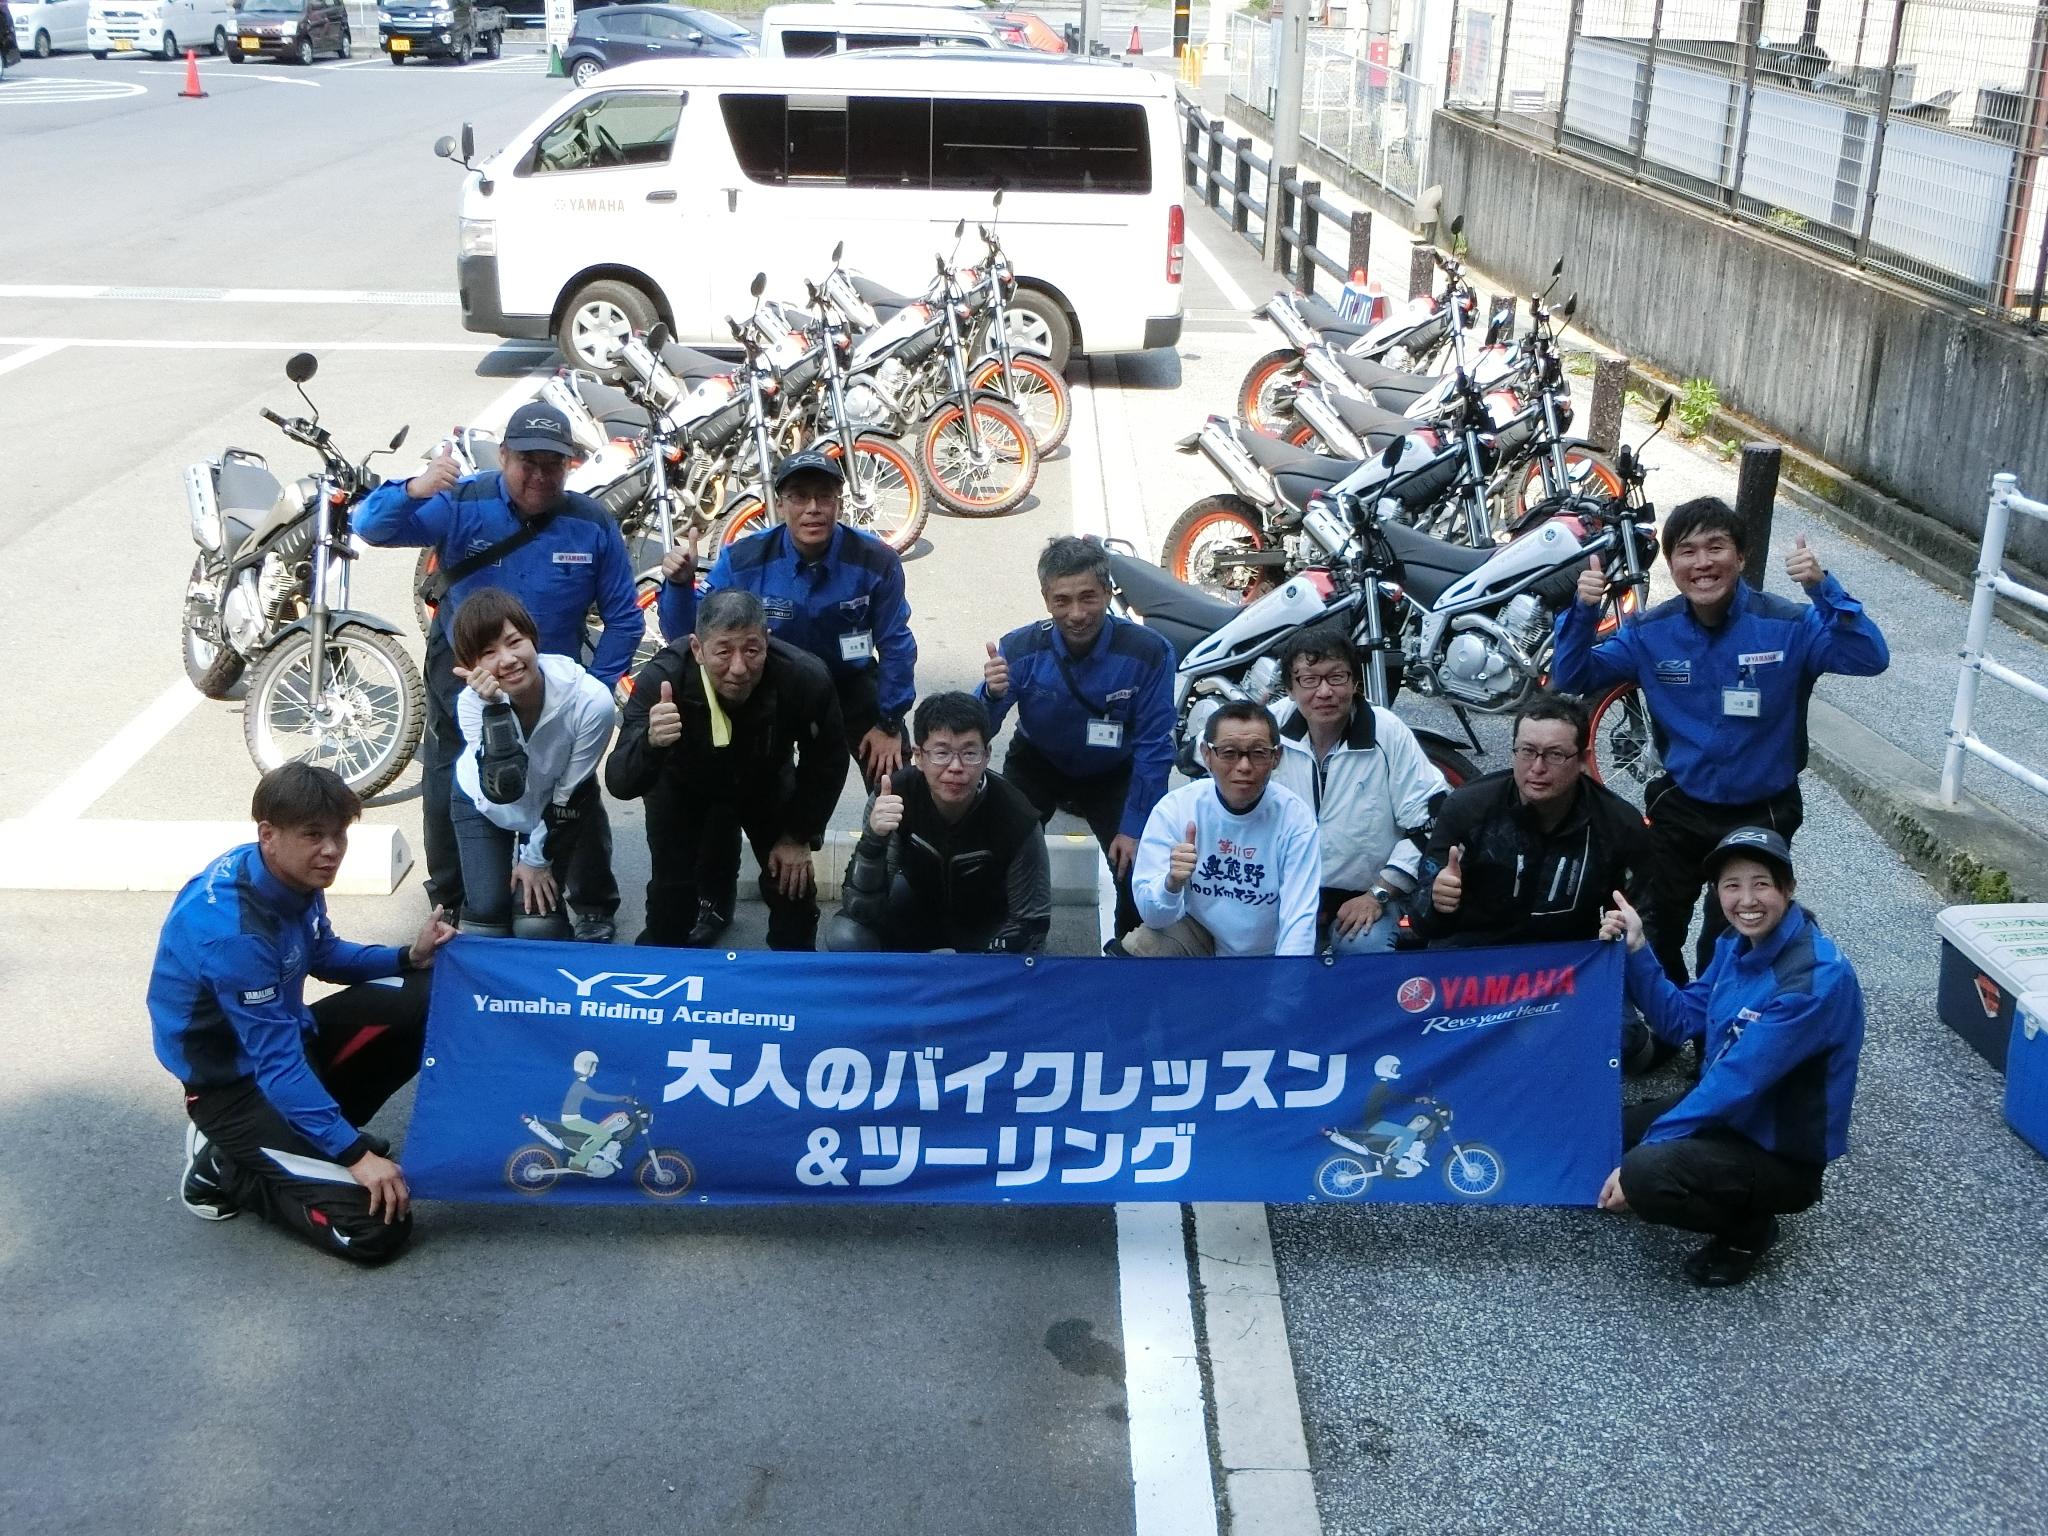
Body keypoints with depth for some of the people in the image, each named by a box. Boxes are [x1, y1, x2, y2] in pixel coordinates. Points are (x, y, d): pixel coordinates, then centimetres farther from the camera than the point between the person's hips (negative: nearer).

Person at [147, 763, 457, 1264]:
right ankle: (226, 1167, 2)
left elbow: (323, 955, 14)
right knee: (378, 1225, -17)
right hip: (234, 1082, -8)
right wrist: (355, 1152, -30)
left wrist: (408, 958, -3)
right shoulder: (232, 929, -32)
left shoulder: (293, 875, -7)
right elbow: (276, 1061, -30)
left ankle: (313, 1133, 9)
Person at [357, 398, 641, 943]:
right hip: (461, 678, 0)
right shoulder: (462, 504, -15)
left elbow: (624, 620, -5)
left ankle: (596, 908, 26)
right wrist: (413, 490, -43)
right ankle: (447, 900, 36)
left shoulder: (593, 524, -13)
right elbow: (371, 528, -23)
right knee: (448, 794, 12)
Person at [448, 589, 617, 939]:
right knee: (487, 918, -6)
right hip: (484, 803, 1)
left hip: (554, 808, -1)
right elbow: (502, 790, -42)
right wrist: (495, 710, -50)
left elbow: (570, 794, -19)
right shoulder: (473, 701, -30)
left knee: (536, 925, -11)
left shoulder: (591, 701, -35)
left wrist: (537, 858, -9)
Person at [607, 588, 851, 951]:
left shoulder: (805, 677, -35)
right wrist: (650, 743, -66)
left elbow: (826, 761, -14)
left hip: (766, 781, 1)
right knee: (671, 886, -9)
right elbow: (620, 783, -44)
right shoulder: (661, 678, -40)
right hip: (682, 783, -1)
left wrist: (799, 836, -9)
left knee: (792, 882, -2)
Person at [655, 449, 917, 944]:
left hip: (851, 686, -1)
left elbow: (895, 644, -10)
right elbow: (689, 636, -17)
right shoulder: (743, 560, -22)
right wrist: (680, 586, -37)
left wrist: (889, 723, -8)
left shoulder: (876, 561, -24)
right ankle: (713, 901, 14)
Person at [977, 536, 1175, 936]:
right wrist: (992, 695, -45)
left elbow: (1153, 747, -18)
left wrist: (1134, 828, -19)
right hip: (1036, 764, 1)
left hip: (1112, 773, 0)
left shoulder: (1148, 652, -27)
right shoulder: (1020, 648, -24)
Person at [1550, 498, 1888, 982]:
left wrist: (1823, 588, -42)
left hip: (1761, 814, -3)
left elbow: (1870, 658, -28)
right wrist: (1583, 612, -26)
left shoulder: (1787, 625, -17)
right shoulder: (1650, 632, -9)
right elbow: (1571, 678, -8)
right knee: (1654, 932, 15)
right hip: (1679, 807, 3)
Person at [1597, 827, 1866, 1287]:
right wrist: (1636, 950, -7)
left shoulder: (1816, 979, -27)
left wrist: (1650, 1146, -25)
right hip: (1725, 1108, 9)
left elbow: (1739, 1078, -28)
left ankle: (1747, 1229, -1)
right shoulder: (1737, 944, -1)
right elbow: (1681, 1021, 6)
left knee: (1646, 1174, -29)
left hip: (1782, 1149, -9)